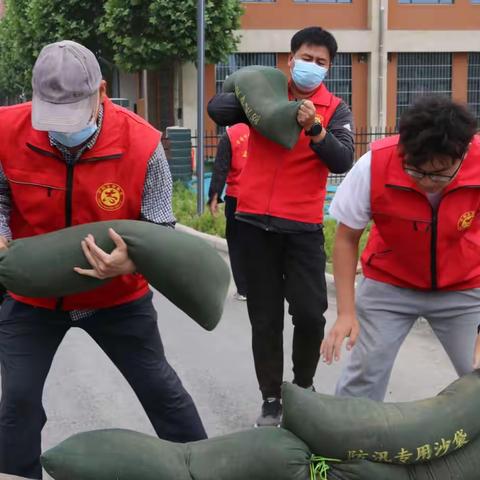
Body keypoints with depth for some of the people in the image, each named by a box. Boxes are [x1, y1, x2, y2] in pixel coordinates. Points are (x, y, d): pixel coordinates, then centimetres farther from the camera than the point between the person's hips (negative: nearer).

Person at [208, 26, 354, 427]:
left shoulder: (335, 110, 2)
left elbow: (343, 162, -11)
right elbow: (216, 107, -4)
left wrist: (315, 129, -25)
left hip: (304, 226, -1)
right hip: (255, 221, 1)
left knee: (310, 313, -5)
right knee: (264, 316, 7)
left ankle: (304, 385, 22)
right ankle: (271, 398, 19)